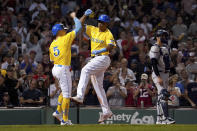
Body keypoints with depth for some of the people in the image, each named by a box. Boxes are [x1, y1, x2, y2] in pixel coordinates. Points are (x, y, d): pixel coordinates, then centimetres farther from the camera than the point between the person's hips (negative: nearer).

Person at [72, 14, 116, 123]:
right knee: (98, 87, 7)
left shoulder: (108, 34, -7)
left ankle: (80, 96, -37)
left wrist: (100, 50, -38)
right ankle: (106, 111, 10)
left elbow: (110, 46, -23)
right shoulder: (93, 30, 13)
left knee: (85, 70, -28)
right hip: (94, 59, 8)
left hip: (103, 58, -8)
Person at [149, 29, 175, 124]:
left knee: (161, 97, 10)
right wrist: (158, 77, -26)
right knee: (163, 95, -19)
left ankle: (159, 119, 12)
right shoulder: (155, 48, -11)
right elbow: (154, 63, -19)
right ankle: (165, 118, -26)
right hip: (158, 74, -10)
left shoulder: (164, 48, 19)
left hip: (165, 74, 10)